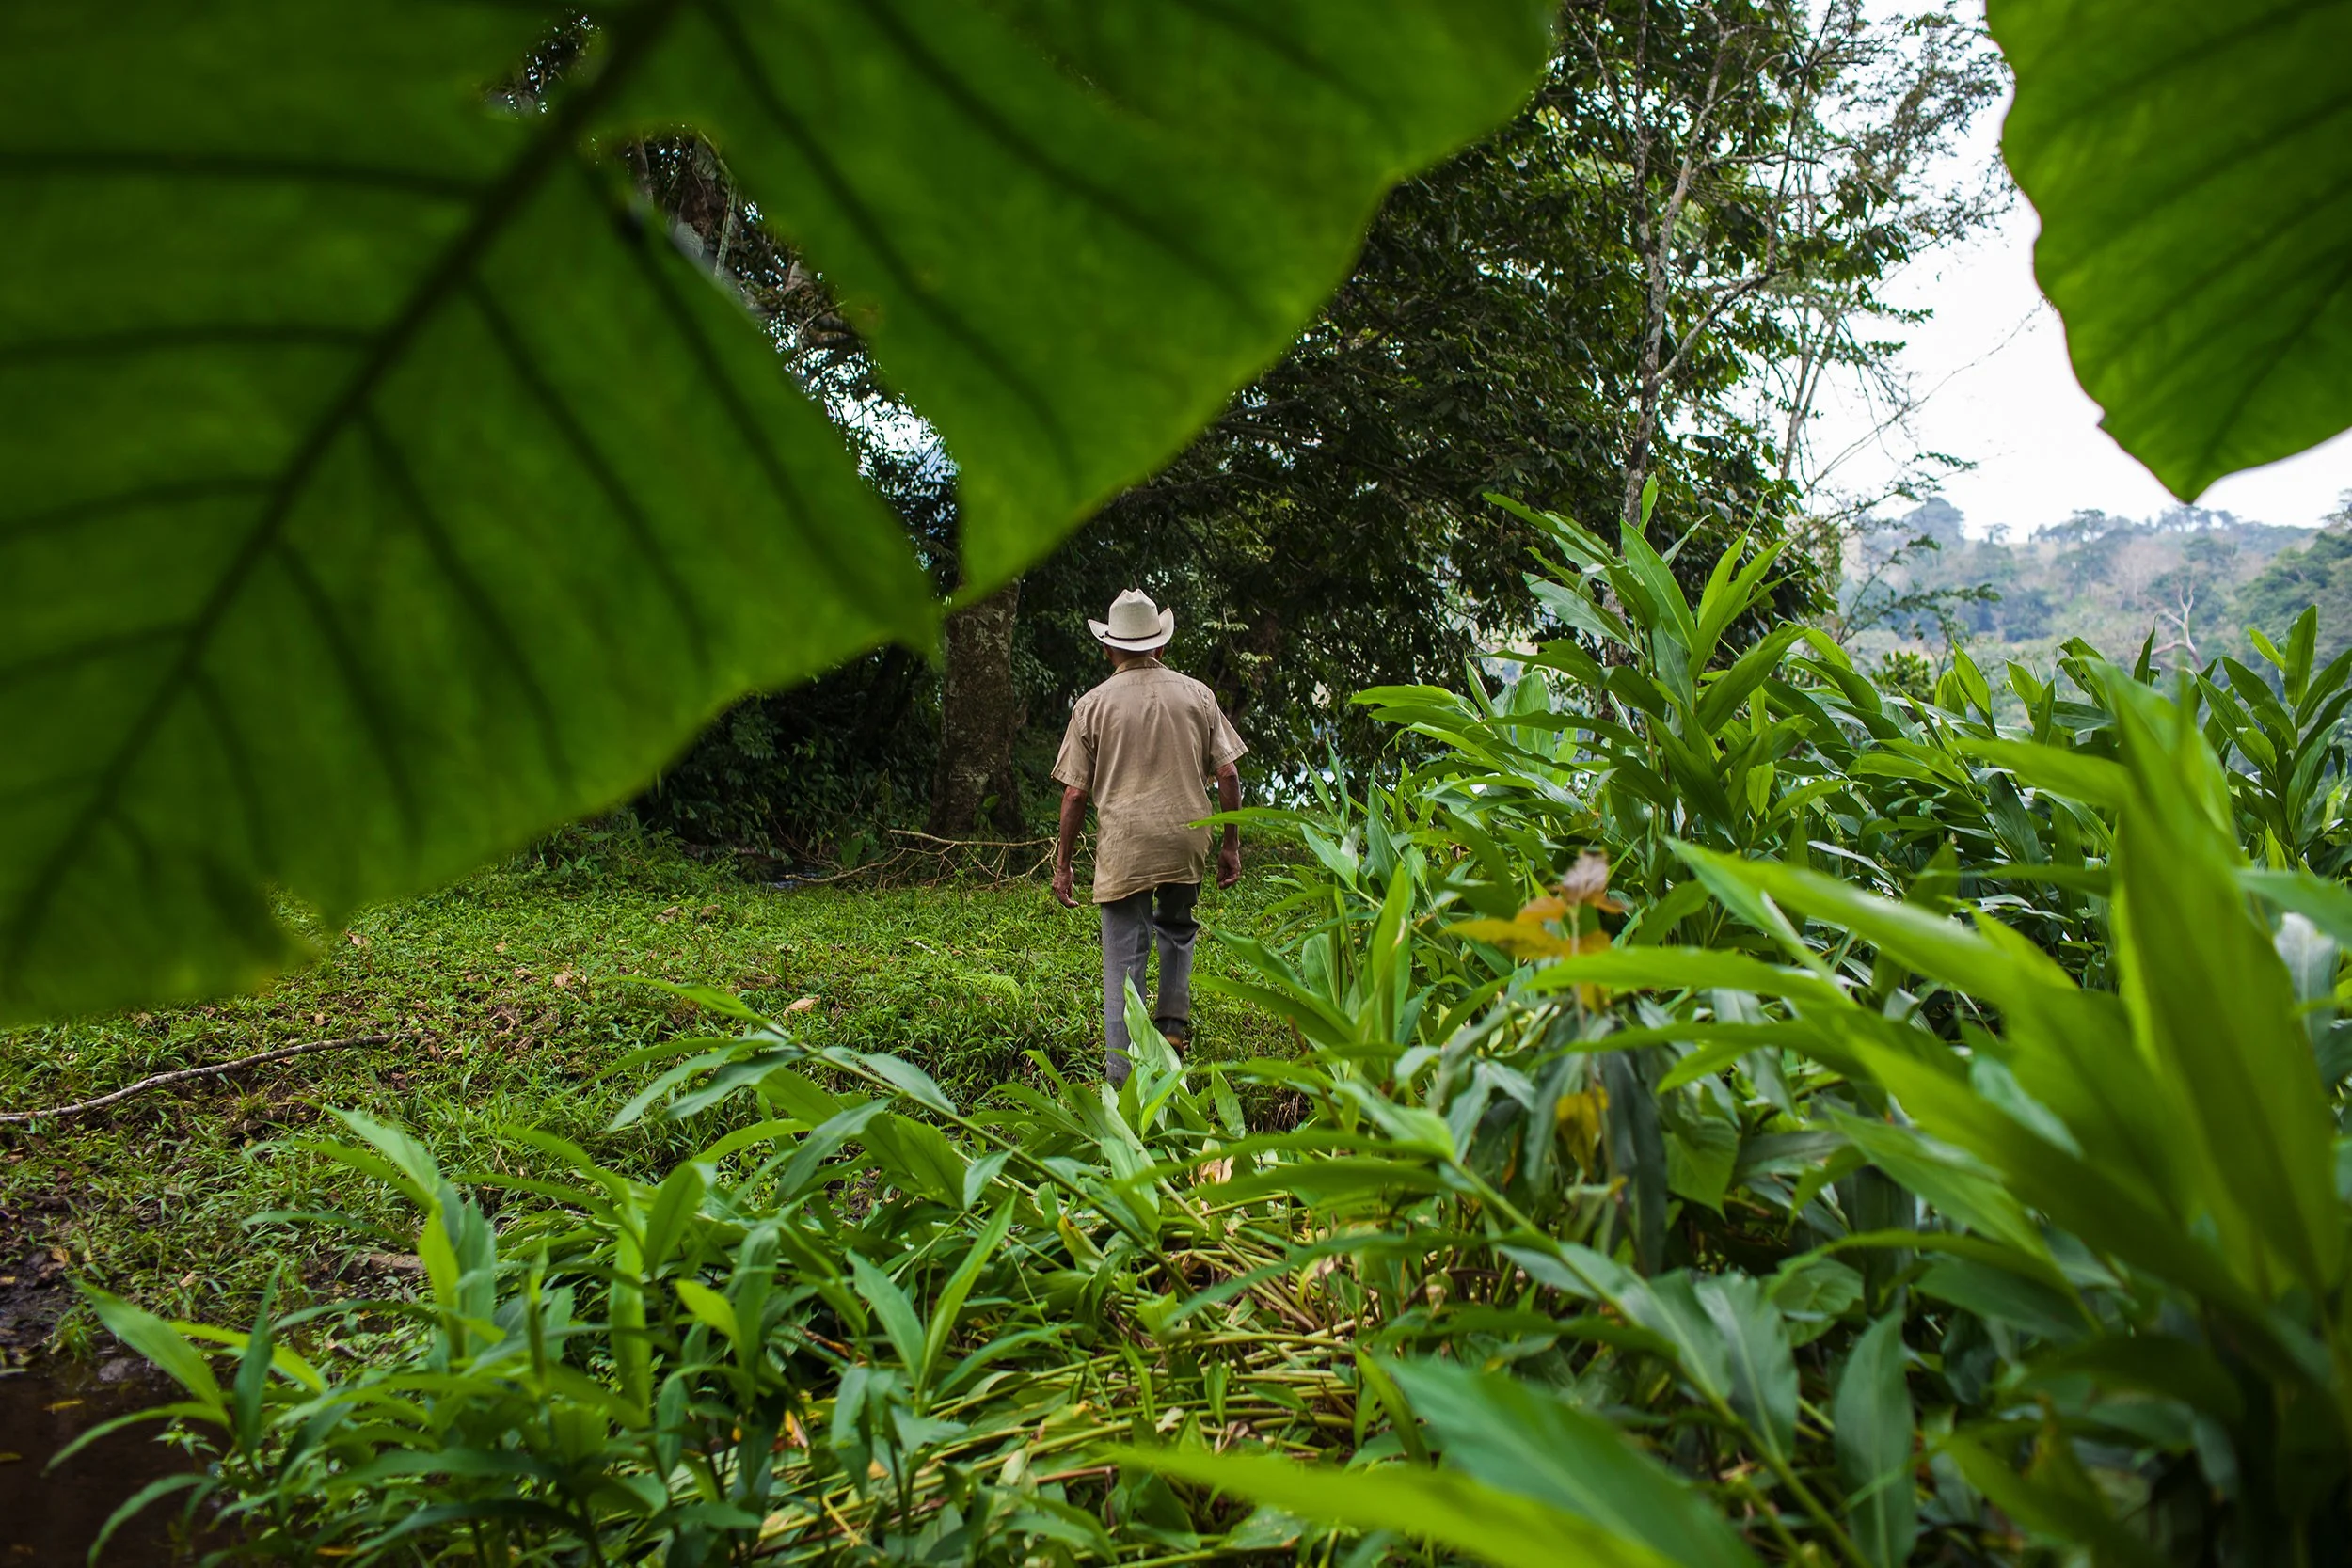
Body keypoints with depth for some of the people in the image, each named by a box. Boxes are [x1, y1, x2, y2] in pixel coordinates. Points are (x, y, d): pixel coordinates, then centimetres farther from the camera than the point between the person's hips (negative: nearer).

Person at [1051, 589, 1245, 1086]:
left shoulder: (1094, 704, 2)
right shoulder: (1197, 695, 6)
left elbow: (1075, 793, 0)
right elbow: (1227, 775, 4)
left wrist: (1062, 864, 9)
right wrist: (1231, 845, 13)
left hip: (1122, 849, -2)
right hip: (1187, 842, 2)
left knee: (1124, 961, 3)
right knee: (1177, 926, 30)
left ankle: (1123, 1079, 4)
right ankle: (1173, 1019, 19)